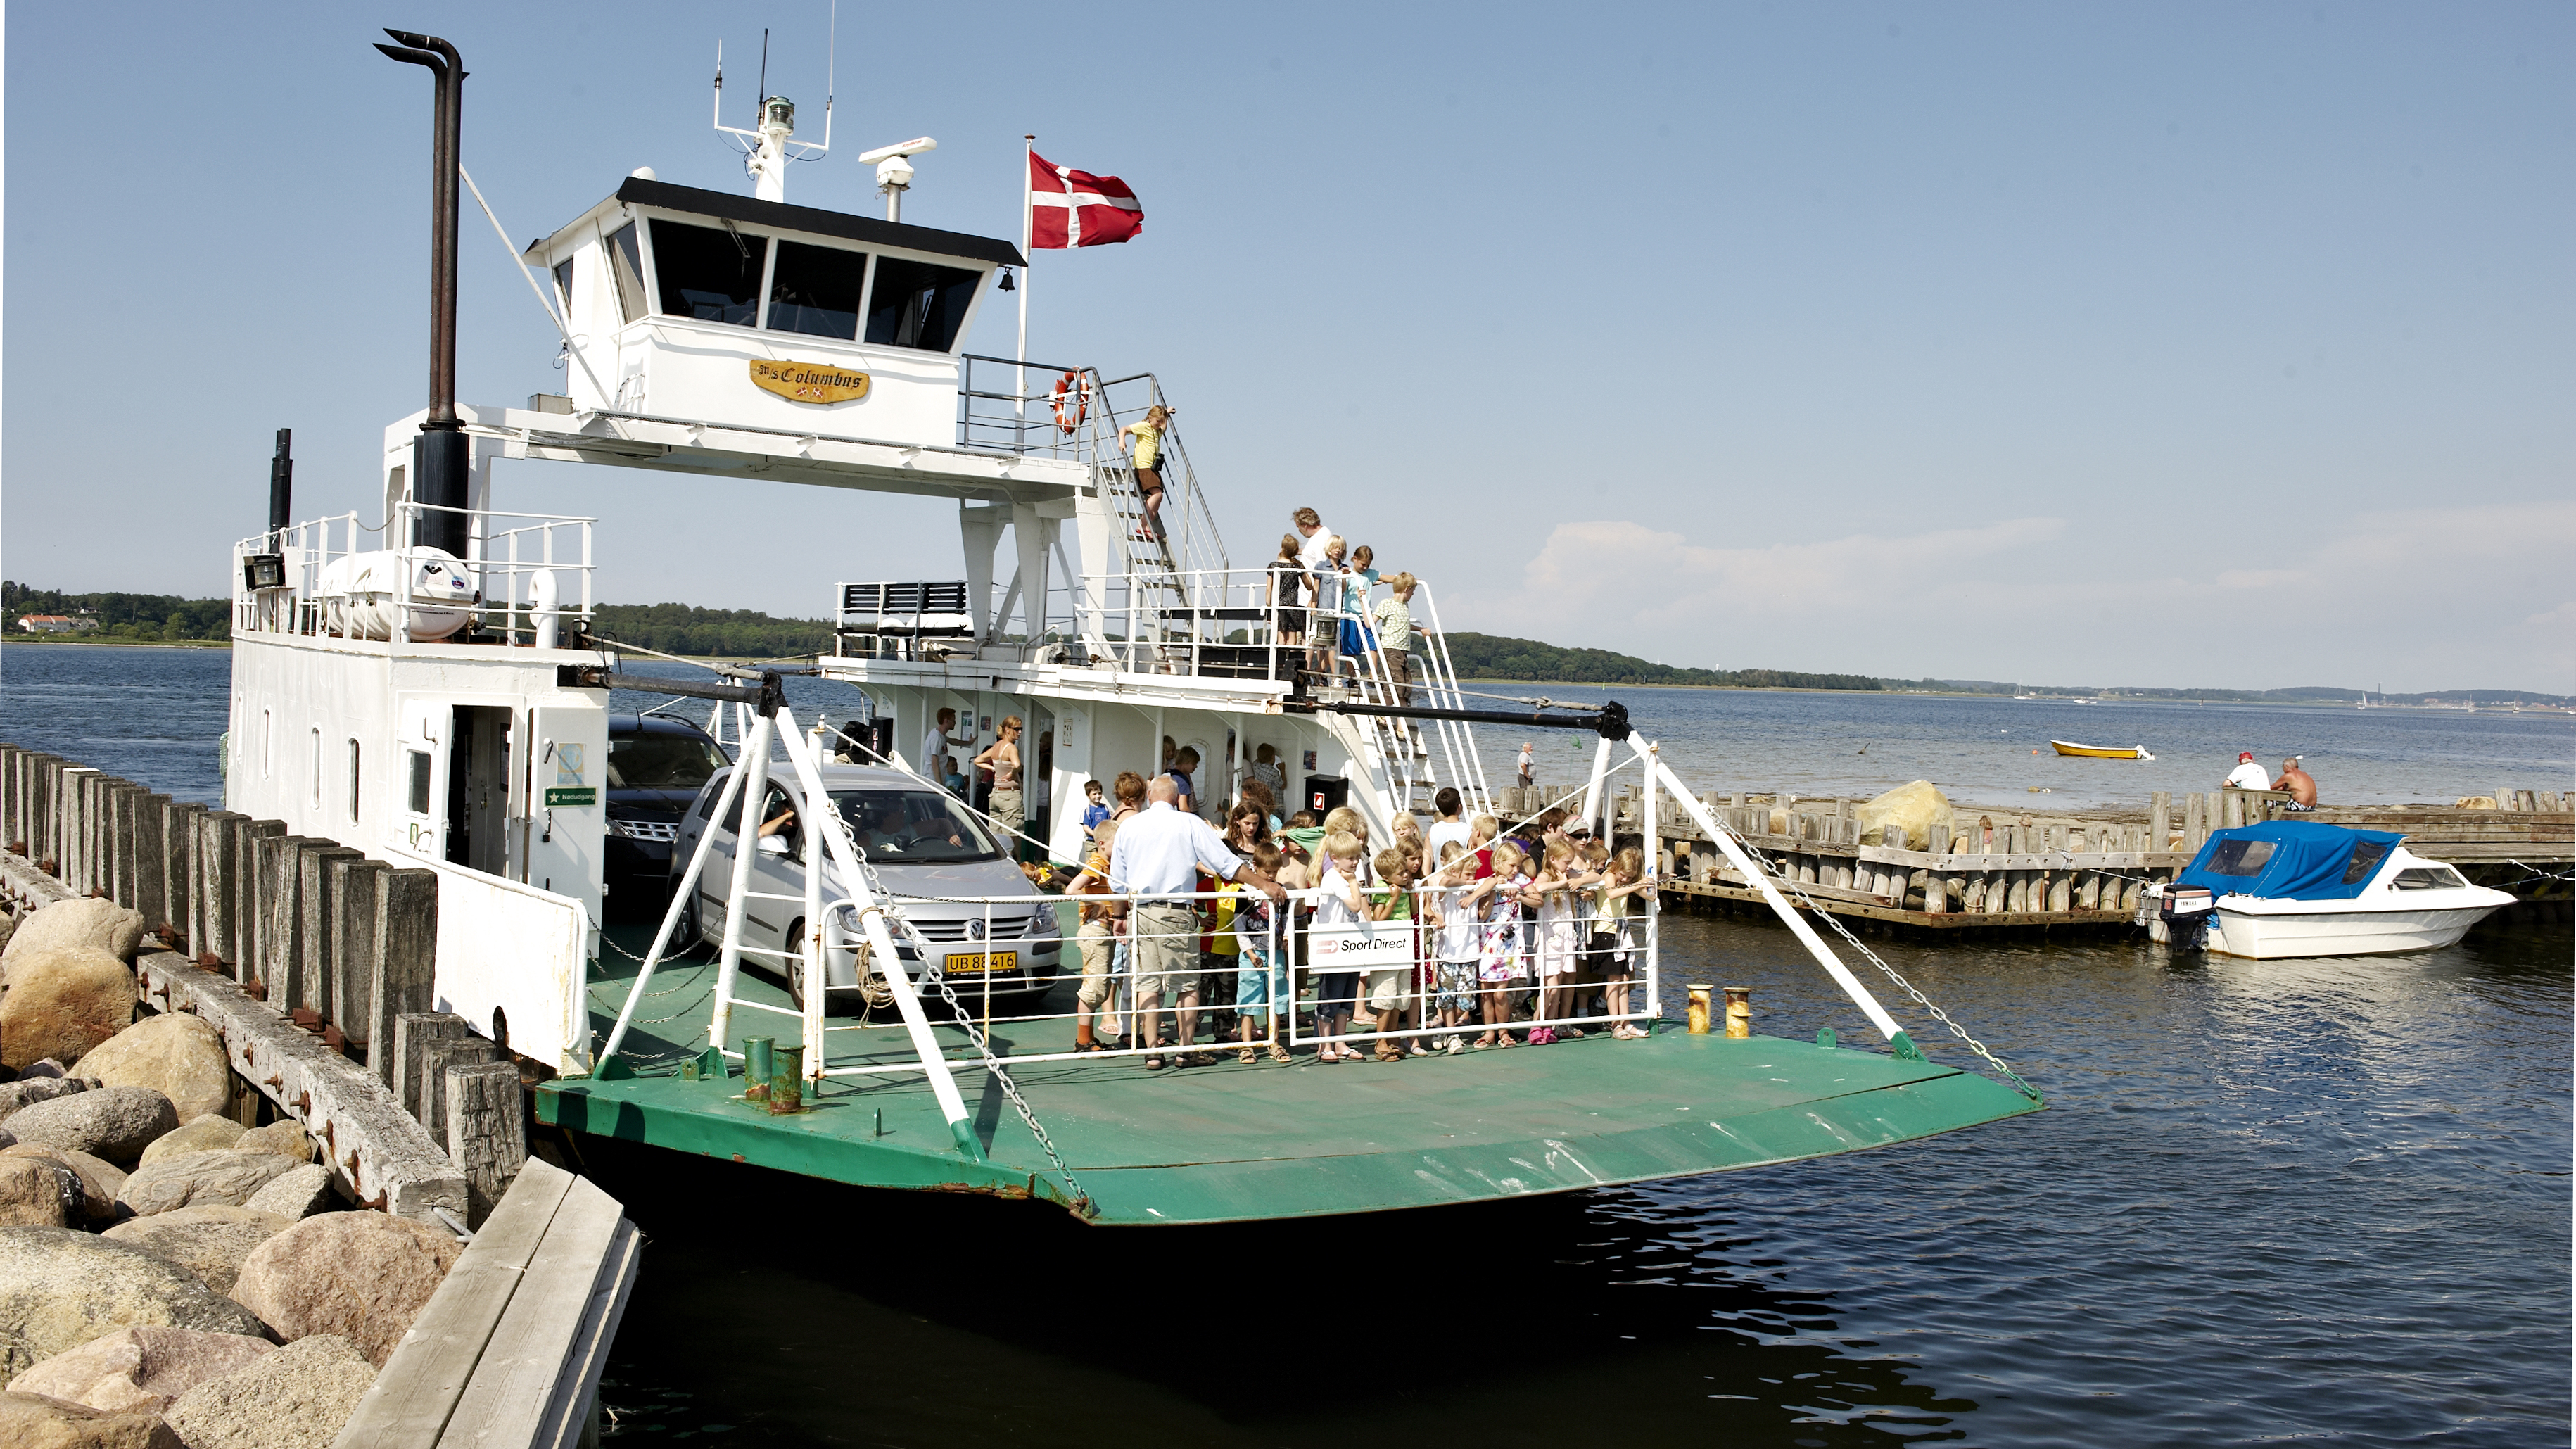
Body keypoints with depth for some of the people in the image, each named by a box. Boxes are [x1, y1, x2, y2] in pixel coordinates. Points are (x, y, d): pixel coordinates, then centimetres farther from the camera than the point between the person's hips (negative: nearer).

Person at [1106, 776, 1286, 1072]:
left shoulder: (1129, 825, 8)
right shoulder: (1189, 824, -2)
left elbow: (1117, 882, 12)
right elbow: (1227, 862, -4)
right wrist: (1264, 885, 2)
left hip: (1139, 913, 3)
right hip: (1175, 914, -3)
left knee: (1146, 983, 6)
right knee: (1187, 983, 7)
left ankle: (1152, 1051, 5)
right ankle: (1186, 1049, 9)